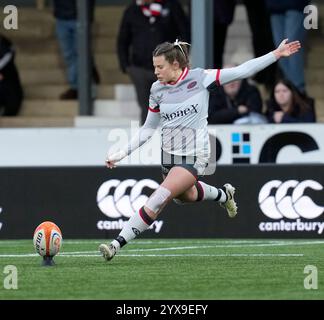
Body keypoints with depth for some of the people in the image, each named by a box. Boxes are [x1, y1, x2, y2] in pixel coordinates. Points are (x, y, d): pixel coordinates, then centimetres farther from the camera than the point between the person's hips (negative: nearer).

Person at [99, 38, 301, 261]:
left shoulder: (200, 78, -12)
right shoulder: (157, 90, 1)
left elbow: (242, 71, -9)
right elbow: (148, 129, 11)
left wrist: (276, 54, -14)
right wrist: (121, 154, 6)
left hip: (194, 157, -6)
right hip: (169, 156, 6)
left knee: (156, 202, -18)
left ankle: (117, 244, -17)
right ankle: (223, 194, 54)